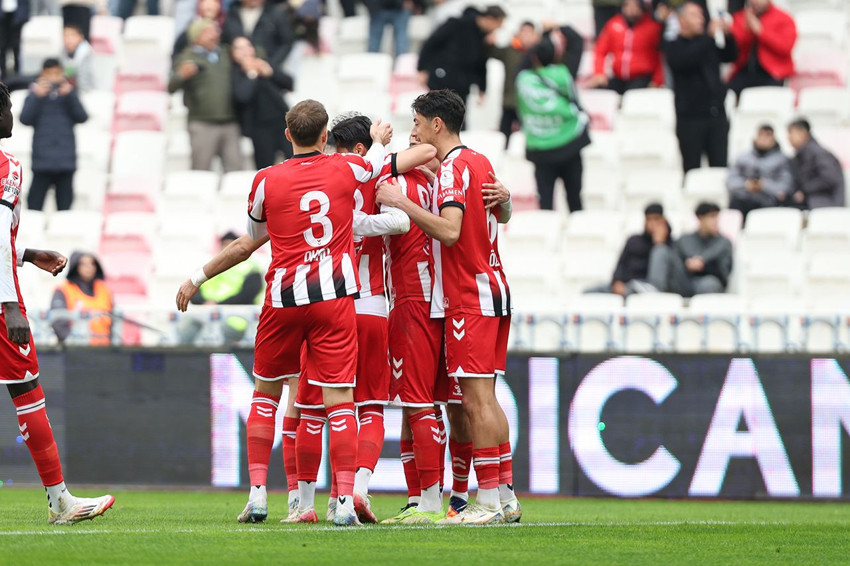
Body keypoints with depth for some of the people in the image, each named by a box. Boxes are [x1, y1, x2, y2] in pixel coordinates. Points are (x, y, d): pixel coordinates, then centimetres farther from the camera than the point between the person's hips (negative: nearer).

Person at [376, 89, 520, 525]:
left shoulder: (454, 167, -12)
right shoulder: (479, 162, 16)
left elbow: (450, 230, -24)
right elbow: (499, 212, 30)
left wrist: (402, 203, -19)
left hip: (469, 299, -10)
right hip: (492, 291, 10)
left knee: (476, 399, -10)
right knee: (484, 399, 11)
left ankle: (488, 501, -12)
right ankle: (506, 497, 12)